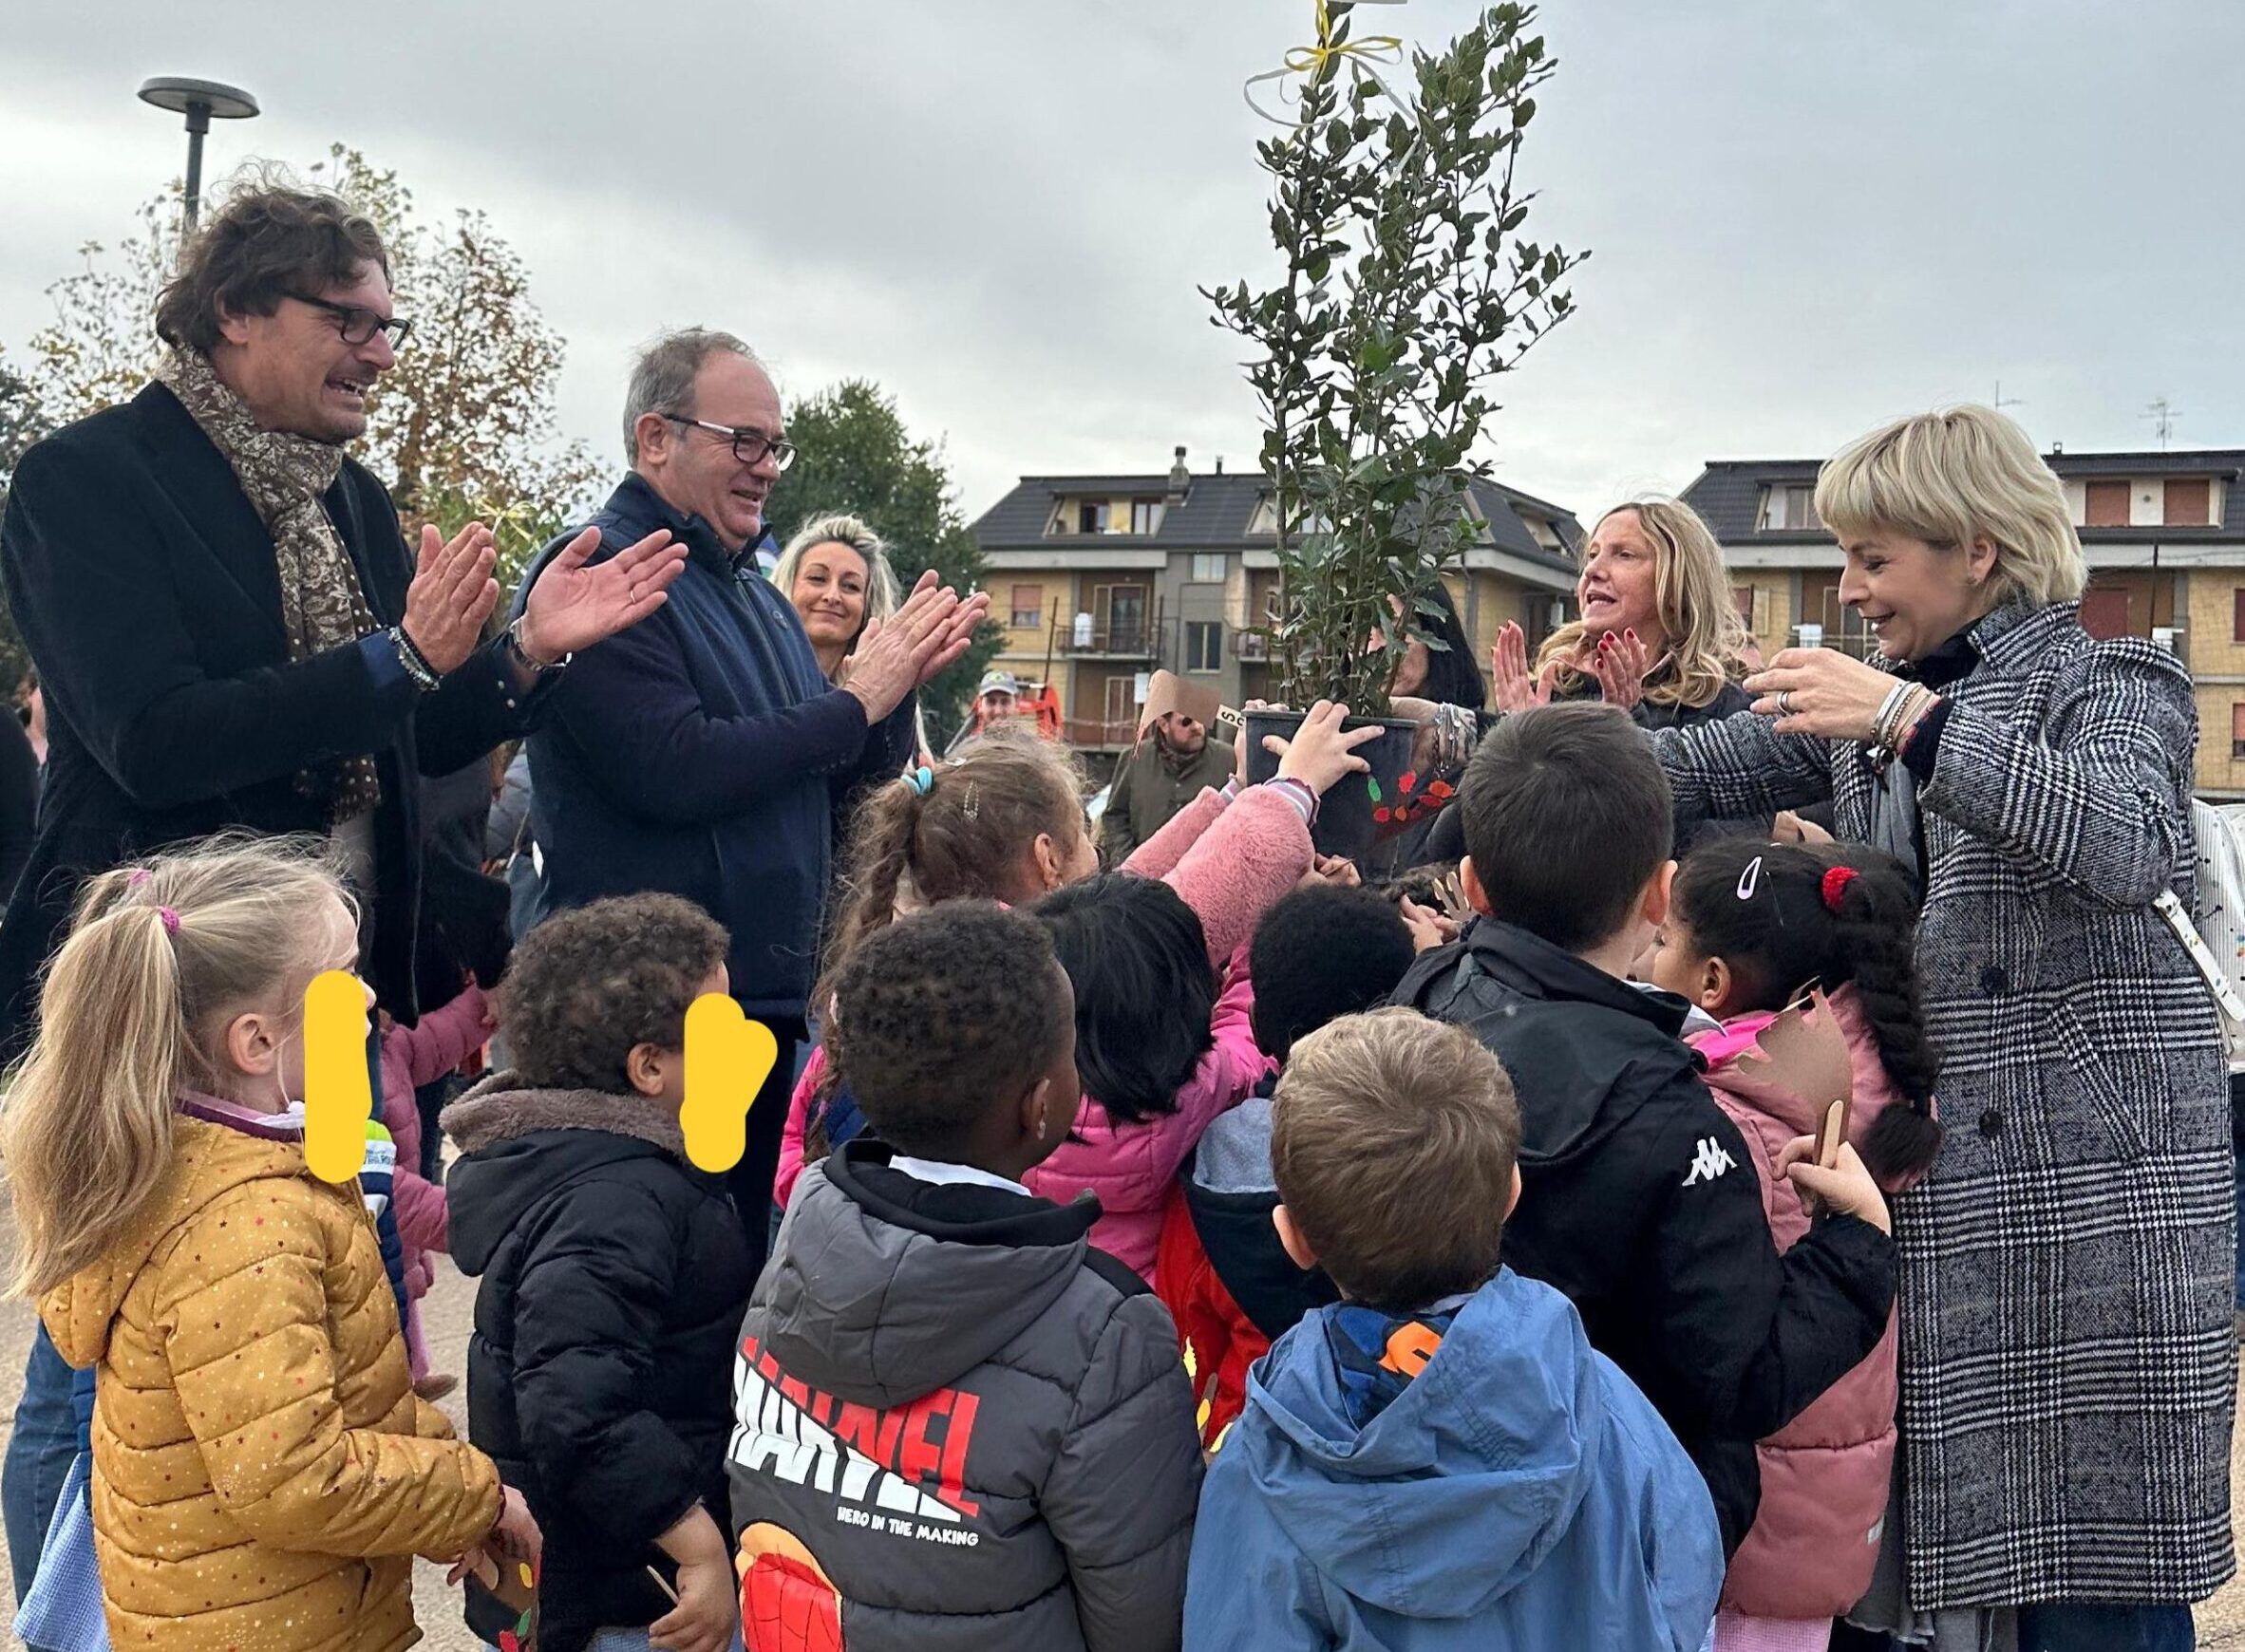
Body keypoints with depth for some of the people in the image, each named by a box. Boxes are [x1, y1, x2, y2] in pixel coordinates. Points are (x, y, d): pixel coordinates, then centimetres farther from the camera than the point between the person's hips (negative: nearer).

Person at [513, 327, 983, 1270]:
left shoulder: (754, 596, 17)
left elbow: (849, 775, 18)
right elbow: (676, 770, -24)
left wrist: (899, 683, -2)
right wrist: (854, 703, -14)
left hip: (767, 1002, 9)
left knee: (745, 1263, 15)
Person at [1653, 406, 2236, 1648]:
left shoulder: (2109, 682, -3)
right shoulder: (1869, 707, 16)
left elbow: (2126, 845, -22)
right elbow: (1698, 770, 15)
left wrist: (1909, 719, -26)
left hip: (2092, 1176, -5)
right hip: (1938, 1177, 6)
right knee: (1969, 1530, 9)